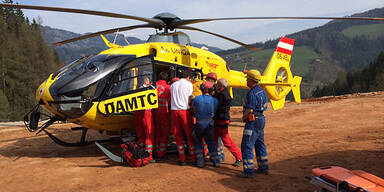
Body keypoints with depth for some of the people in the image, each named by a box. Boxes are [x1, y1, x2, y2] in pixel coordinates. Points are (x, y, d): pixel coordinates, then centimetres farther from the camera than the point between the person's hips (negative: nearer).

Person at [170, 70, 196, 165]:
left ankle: (182, 159, 11)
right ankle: (194, 158, 8)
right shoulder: (188, 84, 2)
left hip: (174, 110, 4)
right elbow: (189, 100, -1)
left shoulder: (173, 85, 17)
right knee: (190, 135, 4)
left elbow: (172, 98, 13)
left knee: (178, 135, 8)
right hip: (184, 110, -4)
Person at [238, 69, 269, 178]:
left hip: (253, 122, -10)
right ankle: (263, 168, 27)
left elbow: (249, 110, -24)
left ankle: (249, 171, -4)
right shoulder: (262, 91, 10)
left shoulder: (252, 93, -20)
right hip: (261, 120, 10)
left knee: (247, 146, -5)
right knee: (260, 144, 19)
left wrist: (243, 118, -5)